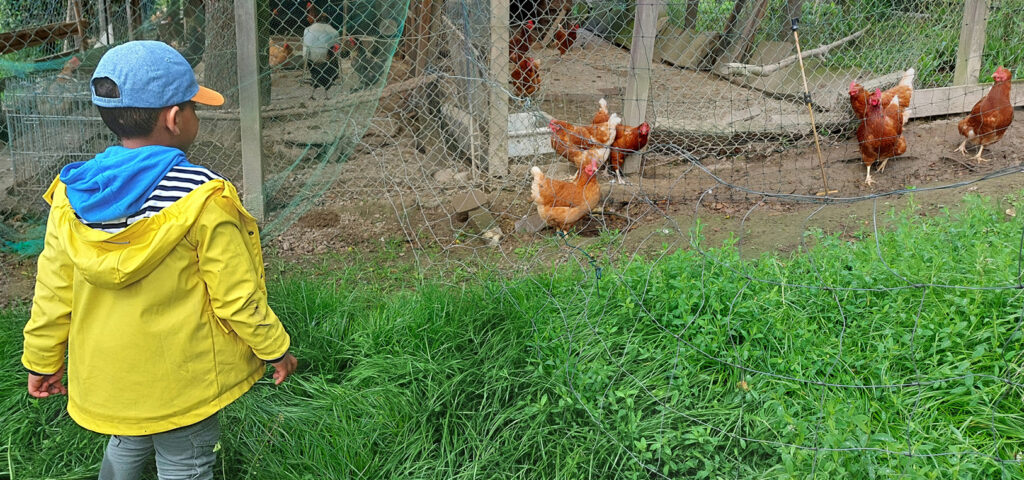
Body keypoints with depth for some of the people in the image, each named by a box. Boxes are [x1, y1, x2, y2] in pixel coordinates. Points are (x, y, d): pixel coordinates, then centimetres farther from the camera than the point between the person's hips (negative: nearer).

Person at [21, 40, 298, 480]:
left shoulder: (71, 196, -9)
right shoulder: (204, 199, -24)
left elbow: (53, 291, -1)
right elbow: (237, 296, -18)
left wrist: (42, 360, 14)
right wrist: (275, 349, -3)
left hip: (106, 378, 5)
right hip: (182, 385, -4)